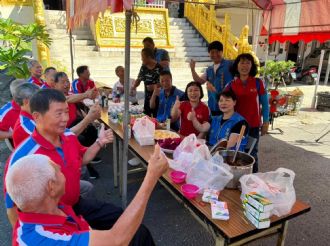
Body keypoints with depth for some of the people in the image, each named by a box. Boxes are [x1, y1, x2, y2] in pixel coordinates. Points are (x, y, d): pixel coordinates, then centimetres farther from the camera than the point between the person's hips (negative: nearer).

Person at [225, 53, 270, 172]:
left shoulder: (258, 83, -2)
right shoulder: (231, 84, 0)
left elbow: (265, 103, 3)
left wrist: (266, 122, 0)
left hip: (253, 125, -1)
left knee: (251, 153, 8)